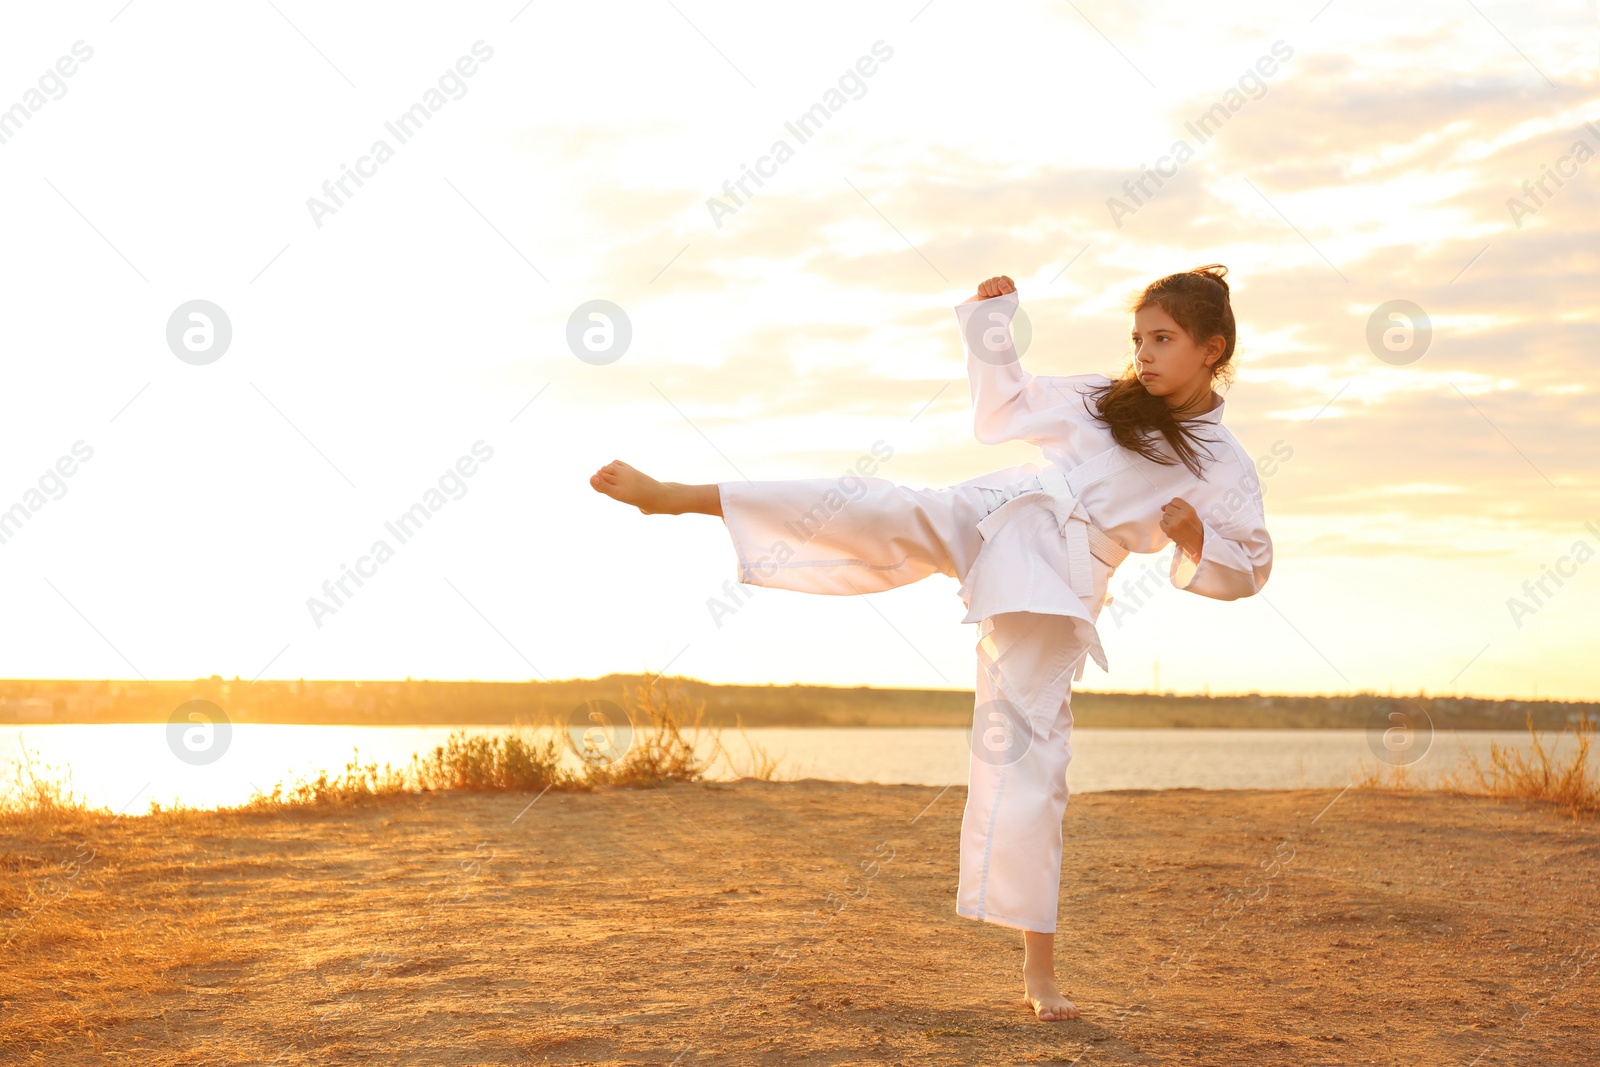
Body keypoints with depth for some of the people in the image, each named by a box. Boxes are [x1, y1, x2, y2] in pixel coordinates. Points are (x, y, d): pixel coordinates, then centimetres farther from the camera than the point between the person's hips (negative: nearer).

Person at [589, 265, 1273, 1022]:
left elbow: (1248, 571, 9)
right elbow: (1002, 407, 26)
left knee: (1029, 752, -6)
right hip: (986, 518, 3)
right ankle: (673, 496, -18)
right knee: (866, 510, -21)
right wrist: (992, 319, 15)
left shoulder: (1223, 469, 7)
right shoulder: (1102, 398, 15)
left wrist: (1196, 539, -11)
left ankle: (1039, 966, 1)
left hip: (1055, 589, -2)